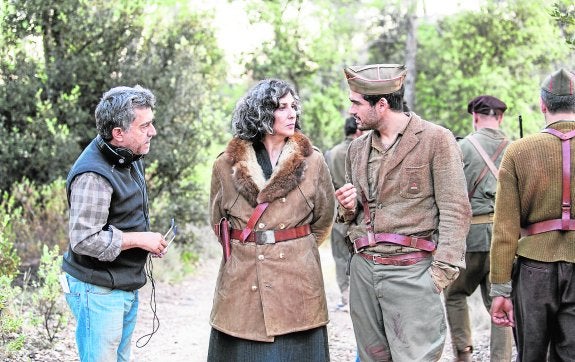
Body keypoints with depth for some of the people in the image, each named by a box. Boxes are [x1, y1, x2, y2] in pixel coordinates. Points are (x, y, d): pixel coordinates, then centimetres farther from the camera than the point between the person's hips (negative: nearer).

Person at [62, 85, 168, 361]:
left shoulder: (129, 158, 6)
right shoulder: (93, 176, -24)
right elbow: (84, 240, -26)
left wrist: (149, 241, 9)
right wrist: (141, 239, -19)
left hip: (126, 285, 9)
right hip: (98, 290, -9)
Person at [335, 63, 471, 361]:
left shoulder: (436, 140, -5)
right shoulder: (357, 149, 14)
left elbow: (455, 211, -8)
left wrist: (441, 272, -15)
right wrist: (348, 208, 1)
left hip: (412, 270, -6)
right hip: (363, 268, 6)